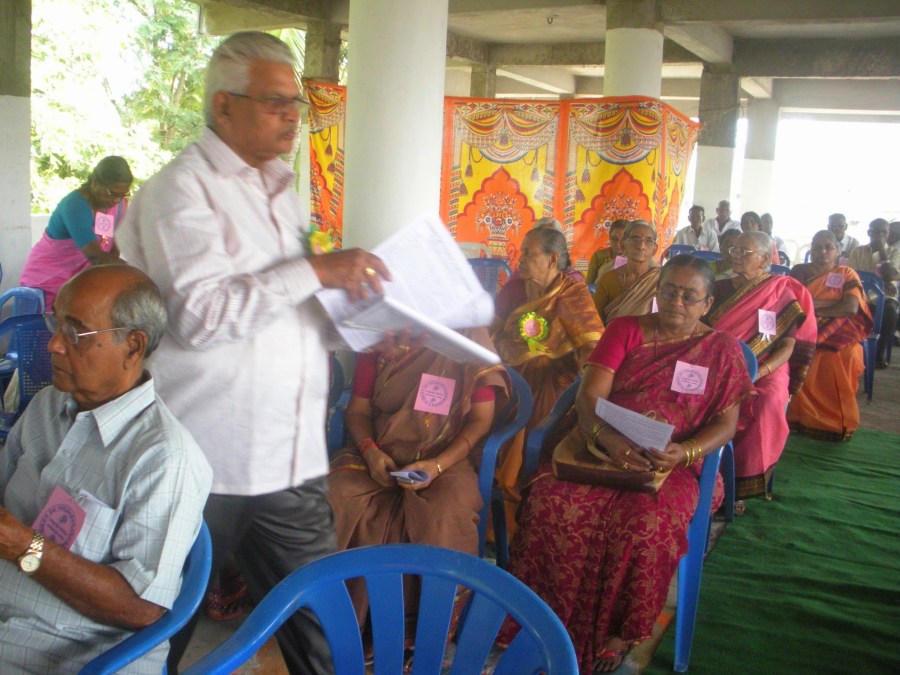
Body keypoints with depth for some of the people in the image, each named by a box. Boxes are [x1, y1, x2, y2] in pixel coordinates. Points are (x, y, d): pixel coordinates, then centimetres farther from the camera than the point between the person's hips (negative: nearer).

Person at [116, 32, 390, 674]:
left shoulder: (280, 189, 17)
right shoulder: (181, 190, -9)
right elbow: (198, 314, -21)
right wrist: (316, 270, -22)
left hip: (292, 457, 7)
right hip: (207, 462, -6)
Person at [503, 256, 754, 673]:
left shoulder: (721, 349, 10)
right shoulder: (625, 330, 11)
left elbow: (725, 424, 3)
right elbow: (590, 394, -1)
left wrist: (684, 452, -18)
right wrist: (609, 439, -22)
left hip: (670, 463, -1)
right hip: (599, 446, 2)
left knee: (646, 526, -34)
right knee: (552, 505, -29)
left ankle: (615, 632, -9)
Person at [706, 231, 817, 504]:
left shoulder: (782, 295, 3)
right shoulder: (719, 289, 12)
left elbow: (788, 346, -2)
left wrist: (757, 373, -18)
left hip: (765, 368, -2)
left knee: (768, 402, -33)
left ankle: (743, 480, -15)